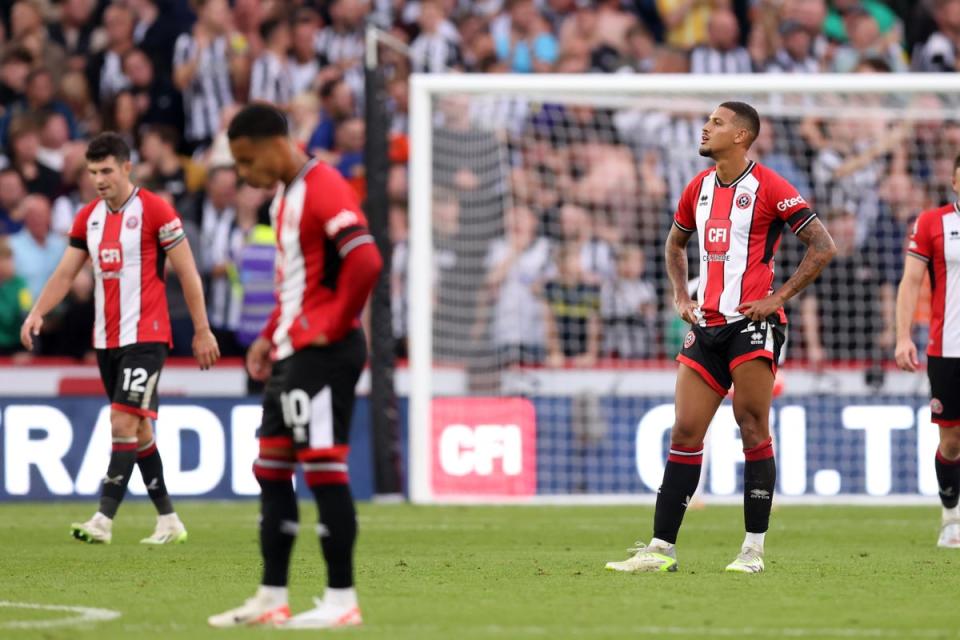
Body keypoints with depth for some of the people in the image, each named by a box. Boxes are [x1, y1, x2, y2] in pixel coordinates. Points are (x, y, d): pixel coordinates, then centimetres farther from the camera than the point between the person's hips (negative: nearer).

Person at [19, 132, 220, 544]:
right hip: (106, 339, 7)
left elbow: (187, 272, -6)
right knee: (137, 429, 10)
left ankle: (103, 521, -20)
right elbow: (64, 275, 10)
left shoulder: (154, 211, -9)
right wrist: (37, 313, -7)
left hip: (145, 337, -7)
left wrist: (202, 332, -6)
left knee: (124, 423, -15)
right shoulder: (88, 217, 9)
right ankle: (168, 520, 18)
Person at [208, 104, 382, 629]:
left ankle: (341, 600, -5)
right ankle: (271, 600, 16)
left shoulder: (323, 190, -15)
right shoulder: (284, 197, 16)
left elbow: (365, 261, -26)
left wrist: (335, 325, -18)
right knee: (271, 469, 11)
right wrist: (269, 337, 16)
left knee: (323, 468, -9)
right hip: (292, 352, 10)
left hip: (322, 353, -10)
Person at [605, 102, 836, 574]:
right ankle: (661, 548, 2)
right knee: (685, 432, 2)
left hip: (753, 323, -6)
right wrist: (681, 295, 16)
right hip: (707, 324, 6)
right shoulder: (699, 188, 13)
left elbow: (822, 247, -9)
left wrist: (778, 298, -12)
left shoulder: (768, 187, -7)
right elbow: (675, 243, 31)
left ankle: (754, 549, -2)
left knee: (753, 429, -7)